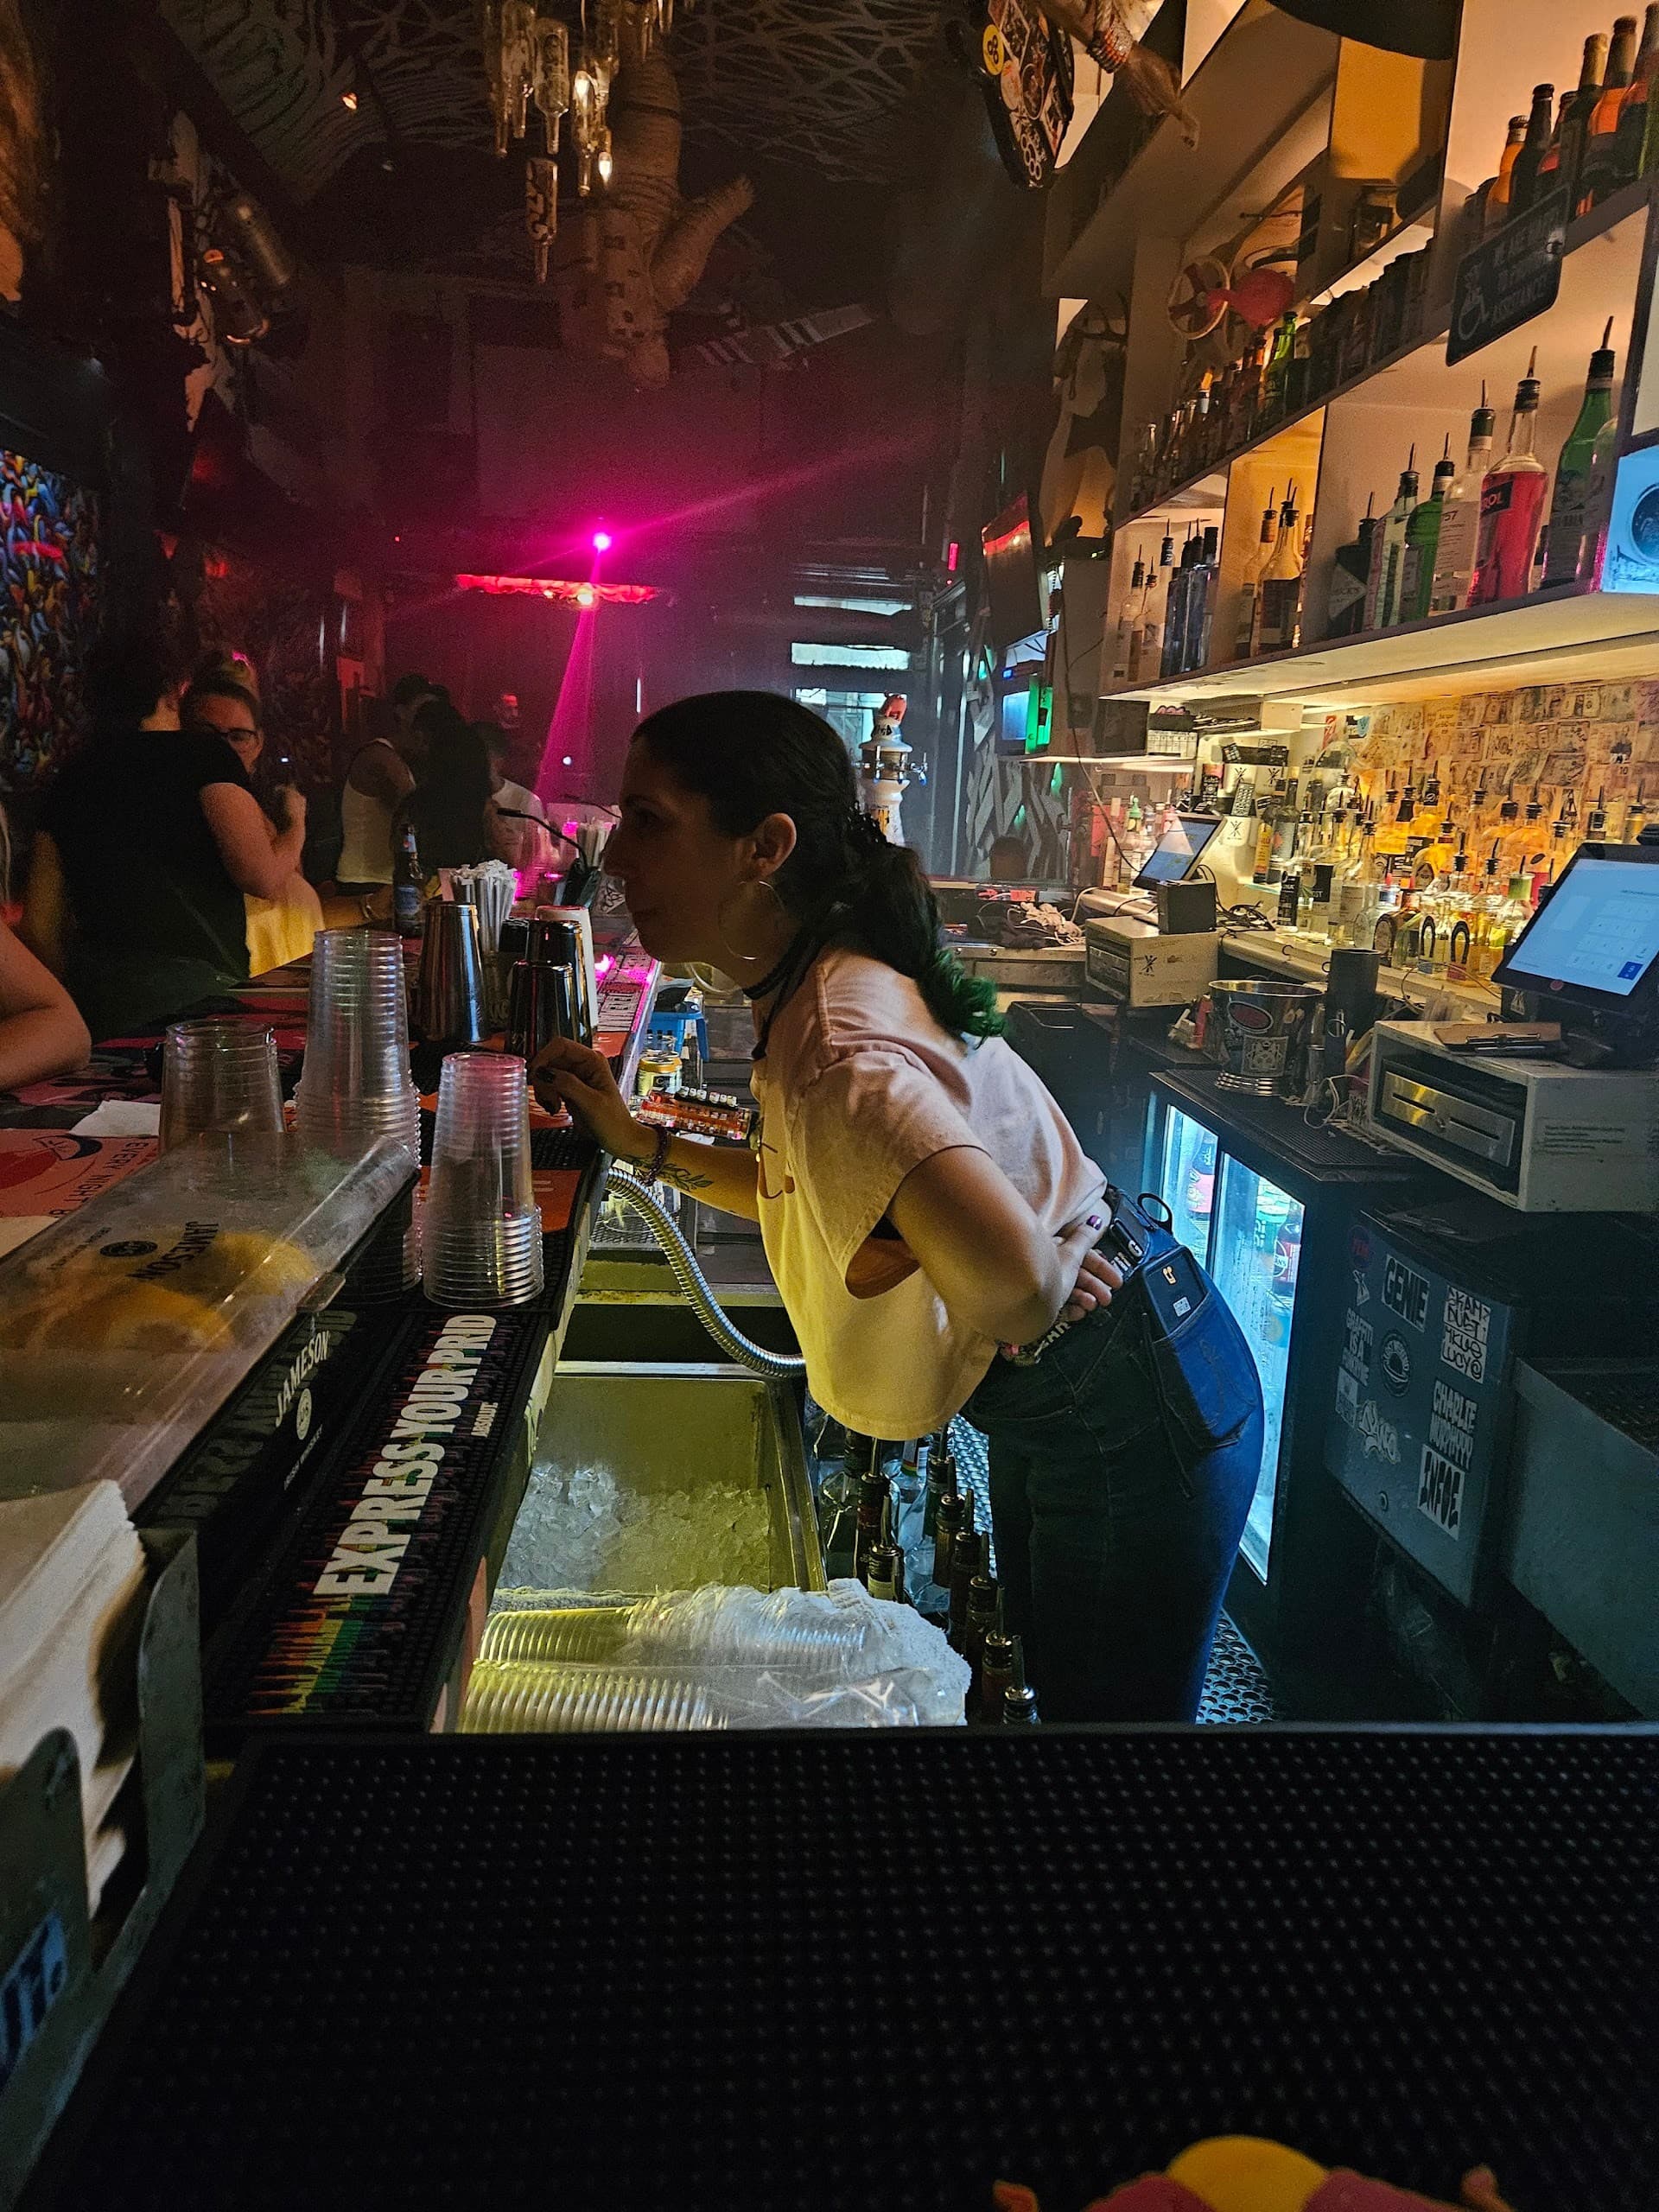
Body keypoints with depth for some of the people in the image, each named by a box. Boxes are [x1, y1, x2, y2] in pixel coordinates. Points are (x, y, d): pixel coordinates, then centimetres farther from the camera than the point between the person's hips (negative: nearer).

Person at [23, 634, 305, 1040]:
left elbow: (39, 924, 16)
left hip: (93, 996, 6)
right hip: (191, 986, -6)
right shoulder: (200, 750, 2)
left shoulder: (68, 781, 18)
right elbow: (263, 877, -8)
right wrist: (296, 823, 12)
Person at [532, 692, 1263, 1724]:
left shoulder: (836, 1044, -31)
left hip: (1127, 1418, -9)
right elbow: (819, 1194, 13)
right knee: (1052, 1680, 27)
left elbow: (1008, 1274, -46)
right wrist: (643, 1143, 7)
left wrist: (1008, 1332, -23)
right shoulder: (823, 987, -1)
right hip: (1057, 1408, 10)